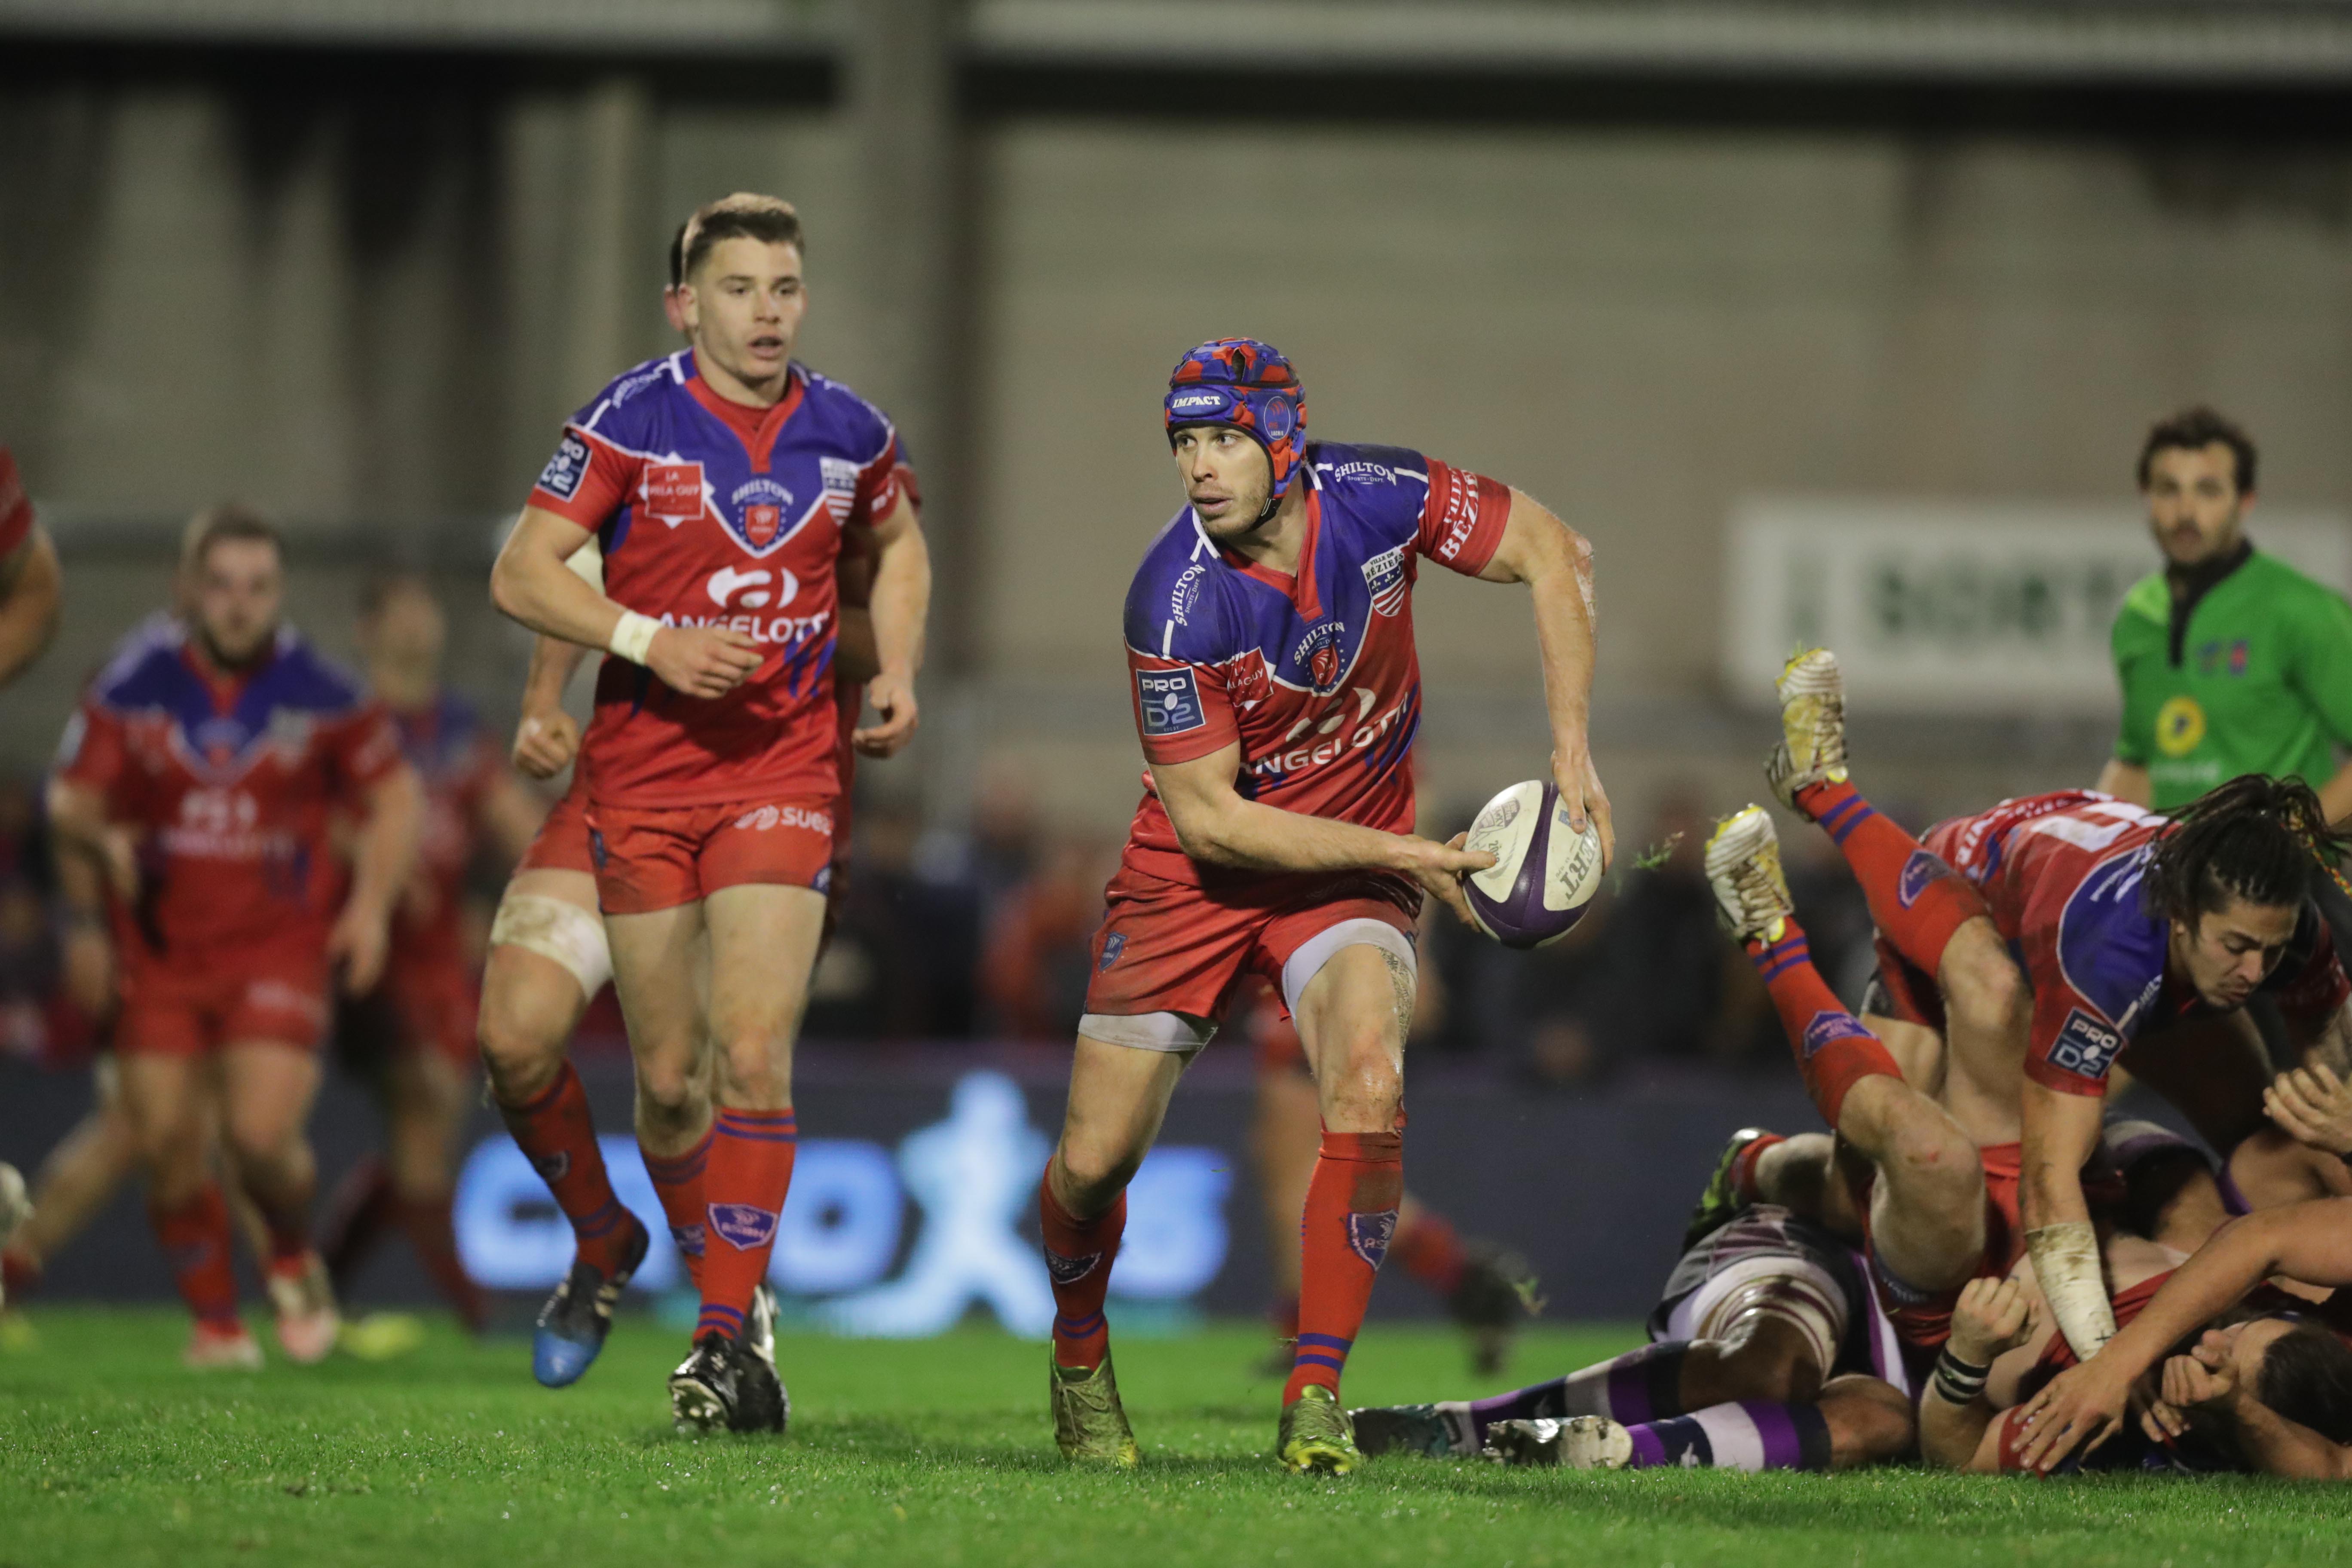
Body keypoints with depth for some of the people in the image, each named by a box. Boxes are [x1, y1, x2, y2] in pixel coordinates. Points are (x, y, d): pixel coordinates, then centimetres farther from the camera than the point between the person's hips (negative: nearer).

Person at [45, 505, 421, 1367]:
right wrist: (105, 838, -21)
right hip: (163, 948, 2)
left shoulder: (321, 694, -3)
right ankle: (216, 1321, 18)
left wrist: (372, 906, -3)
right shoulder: (134, 688, -4)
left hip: (279, 947, -1)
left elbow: (393, 795, 8)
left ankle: (294, 1257, 17)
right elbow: (69, 797, 2)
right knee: (168, 1148, -3)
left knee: (262, 1134, -16)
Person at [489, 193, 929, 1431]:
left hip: (784, 770, 1)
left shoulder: (847, 433, 3)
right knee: (667, 1078, 4)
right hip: (643, 770, -1)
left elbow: (897, 545, 24)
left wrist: (896, 672, 8)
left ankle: (727, 1339, -13)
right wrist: (655, 643, -19)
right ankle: (714, 1269, 28)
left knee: (753, 1055, -14)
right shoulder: (630, 422, -6)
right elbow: (520, 575, -7)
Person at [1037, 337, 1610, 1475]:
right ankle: (1079, 1359, 33)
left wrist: (1571, 749, -11)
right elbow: (1208, 819, -21)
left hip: (1354, 861, 1)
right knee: (1095, 1162, 0)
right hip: (1199, 874, -1)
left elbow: (1548, 551, -4)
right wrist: (1405, 855, -22)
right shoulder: (1175, 601, -25)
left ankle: (1316, 1402, -19)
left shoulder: (1378, 496, -18)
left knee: (1369, 1086, -26)